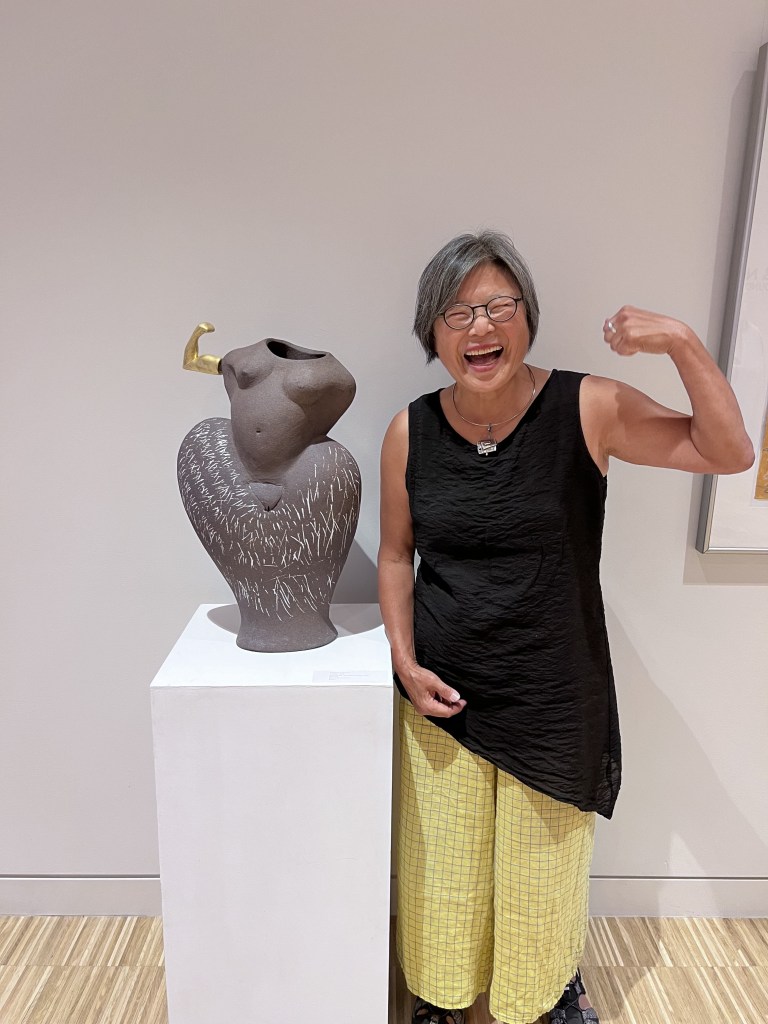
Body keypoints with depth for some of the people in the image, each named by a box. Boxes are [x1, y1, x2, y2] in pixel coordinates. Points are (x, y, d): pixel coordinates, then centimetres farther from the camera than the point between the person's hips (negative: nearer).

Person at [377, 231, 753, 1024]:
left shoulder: (586, 409, -12)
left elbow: (727, 453, -13)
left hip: (553, 698, -1)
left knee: (546, 862, 22)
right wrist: (405, 662, -5)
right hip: (440, 694, 2)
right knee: (442, 861, 20)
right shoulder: (410, 432, -7)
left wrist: (682, 343, -26)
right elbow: (395, 554, 2)